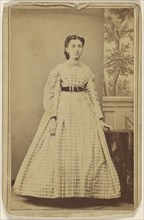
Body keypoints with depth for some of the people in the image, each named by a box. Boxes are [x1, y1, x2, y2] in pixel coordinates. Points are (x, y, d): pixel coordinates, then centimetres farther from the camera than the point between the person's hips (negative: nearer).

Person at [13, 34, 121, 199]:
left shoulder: (87, 71, 10)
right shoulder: (58, 70, 2)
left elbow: (93, 96, 10)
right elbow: (50, 95, -3)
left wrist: (100, 118, 3)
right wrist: (52, 118, -14)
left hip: (84, 112, 3)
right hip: (63, 111, -3)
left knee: (88, 151, -2)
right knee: (58, 150, -6)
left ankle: (85, 190, 9)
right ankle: (57, 191, 5)